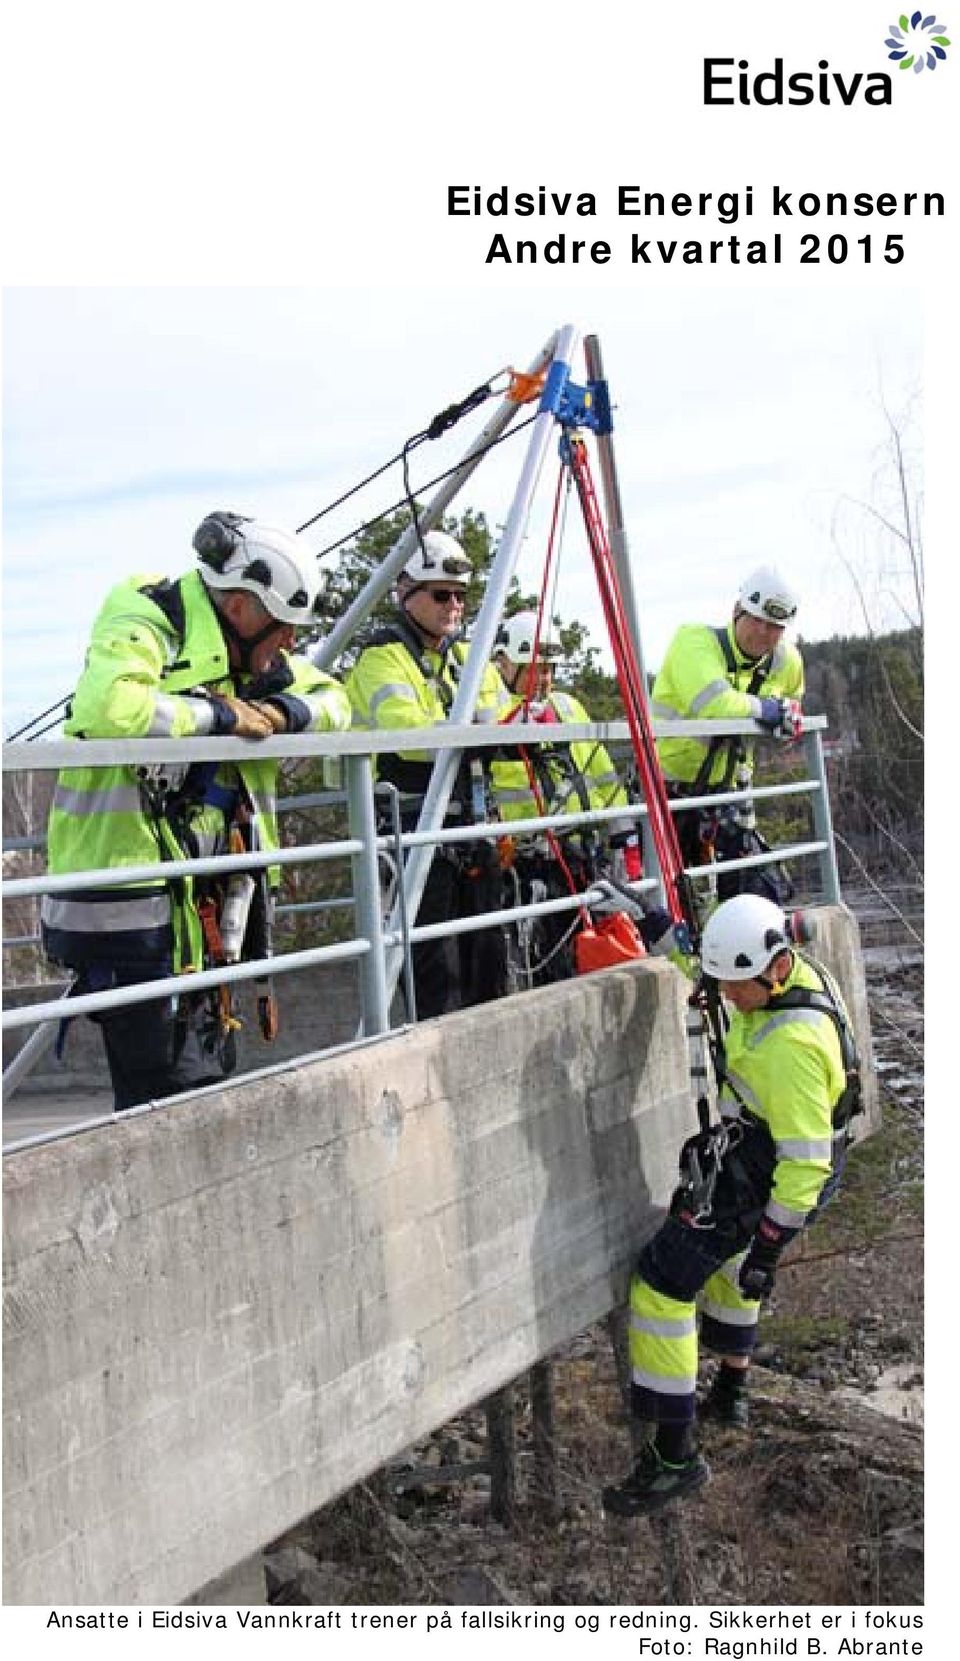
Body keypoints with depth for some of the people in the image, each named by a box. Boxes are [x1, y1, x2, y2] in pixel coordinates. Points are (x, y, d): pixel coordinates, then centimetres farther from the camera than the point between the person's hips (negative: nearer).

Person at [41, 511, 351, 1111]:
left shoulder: (250, 650, 11)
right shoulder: (147, 627, -15)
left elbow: (335, 699, 18)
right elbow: (104, 707, -35)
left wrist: (288, 712, -5)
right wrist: (219, 713, -23)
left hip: (194, 898, 9)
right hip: (130, 897, -9)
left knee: (212, 1070, 17)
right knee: (171, 1090, -7)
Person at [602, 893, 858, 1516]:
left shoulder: (790, 1044, -34)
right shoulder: (795, 971, -7)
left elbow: (806, 1161, -31)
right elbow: (716, 969, 16)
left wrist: (768, 1251, -25)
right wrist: (664, 933, 10)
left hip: (752, 1176, -10)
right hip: (750, 1147, 10)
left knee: (662, 1285, -7)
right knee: (728, 1251, 32)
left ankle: (677, 1455, -2)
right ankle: (732, 1391, 48)